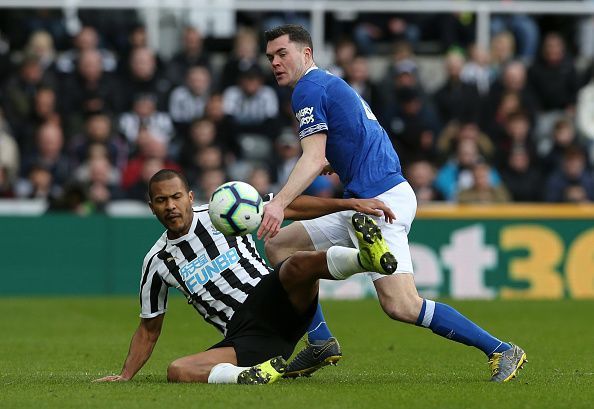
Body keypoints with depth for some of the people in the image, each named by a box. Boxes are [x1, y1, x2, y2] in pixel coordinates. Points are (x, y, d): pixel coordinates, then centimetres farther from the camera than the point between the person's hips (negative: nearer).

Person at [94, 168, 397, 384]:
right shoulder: (157, 262, 14)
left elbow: (289, 208, 6)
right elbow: (149, 329, 25)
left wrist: (349, 204, -4)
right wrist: (125, 376, 16)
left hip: (274, 302, -2)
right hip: (242, 337, 2)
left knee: (299, 264, -35)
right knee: (176, 372, -27)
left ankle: (366, 258, -56)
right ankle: (247, 376, -47)